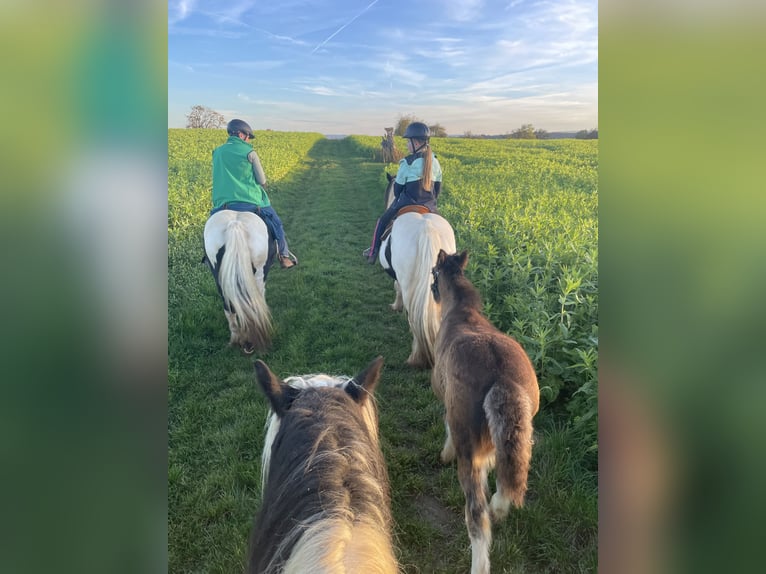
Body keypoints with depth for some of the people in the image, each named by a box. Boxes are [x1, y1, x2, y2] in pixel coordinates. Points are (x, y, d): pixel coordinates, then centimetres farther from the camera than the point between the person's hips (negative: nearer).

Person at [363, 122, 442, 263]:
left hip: (407, 203, -4)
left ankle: (373, 252, 24)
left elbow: (398, 188, -4)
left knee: (382, 222, 18)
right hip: (429, 206, 4)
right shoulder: (435, 161, 2)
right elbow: (438, 186, 11)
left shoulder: (407, 163, -14)